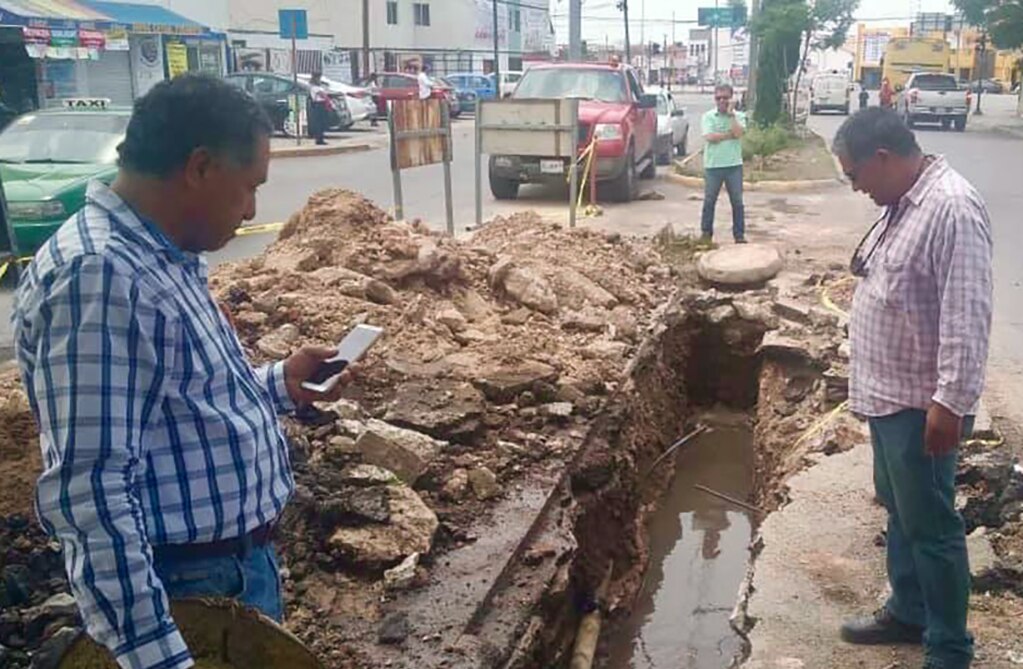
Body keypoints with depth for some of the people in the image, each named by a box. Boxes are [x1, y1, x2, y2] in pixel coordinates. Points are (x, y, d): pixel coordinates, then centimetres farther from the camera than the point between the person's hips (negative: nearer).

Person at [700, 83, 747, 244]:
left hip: (734, 165, 1)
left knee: (737, 201, 4)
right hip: (713, 165, 0)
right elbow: (710, 137, -13)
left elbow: (738, 132, -15)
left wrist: (731, 114, -9)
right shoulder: (708, 116, 2)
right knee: (709, 201, 6)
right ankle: (706, 234, 16)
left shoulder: (738, 116, 5)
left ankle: (739, 235, 10)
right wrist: (730, 134, -11)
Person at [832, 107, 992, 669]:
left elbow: (966, 316, -26)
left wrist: (951, 402, -26)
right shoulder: (904, 202, 8)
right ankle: (907, 612, 38)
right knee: (898, 511, 21)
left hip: (921, 404, -10)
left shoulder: (952, 208, -23)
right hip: (888, 394, 10)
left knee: (930, 525, 2)